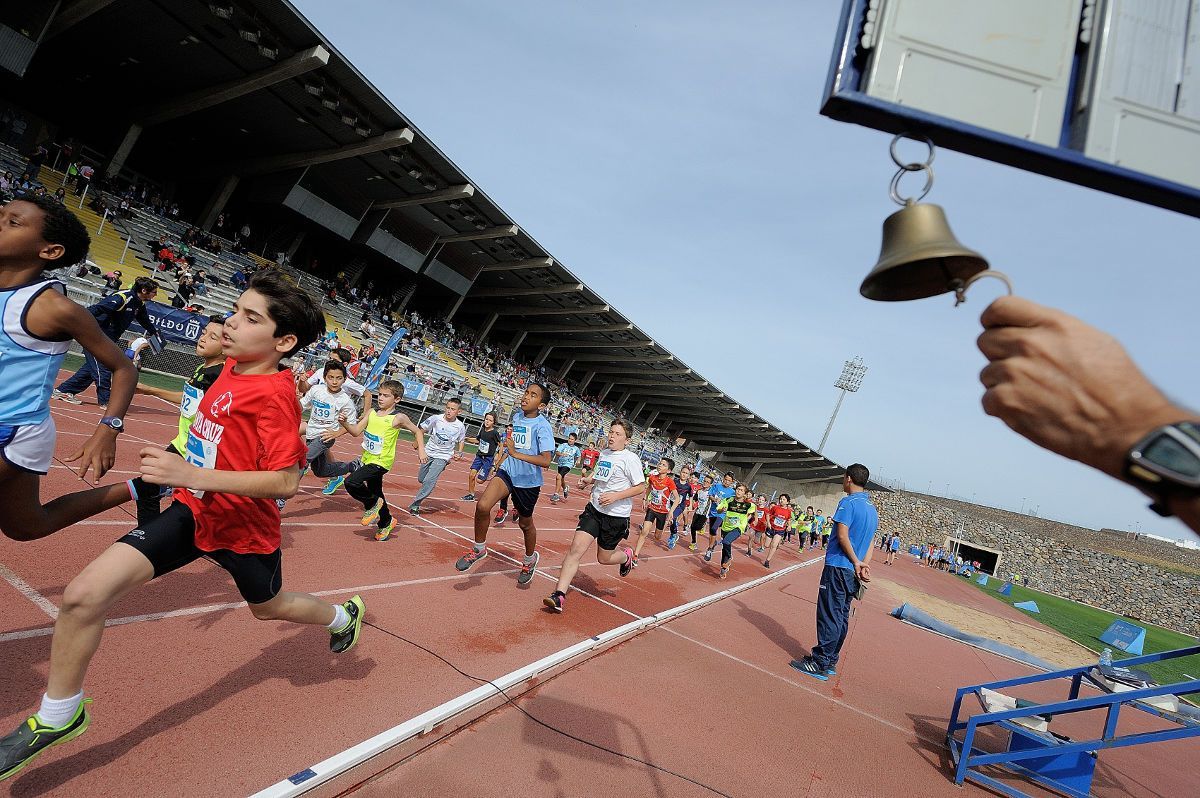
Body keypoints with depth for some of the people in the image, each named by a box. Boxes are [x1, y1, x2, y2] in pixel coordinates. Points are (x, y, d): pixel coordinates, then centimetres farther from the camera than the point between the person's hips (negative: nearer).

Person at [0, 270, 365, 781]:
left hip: (242, 527, -6)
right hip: (192, 510, 6)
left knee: (269, 607, 20)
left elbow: (285, 482, -32)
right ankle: (58, 716, 18)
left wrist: (191, 475, -36)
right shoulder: (232, 367, -4)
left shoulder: (274, 393, -27)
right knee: (83, 595, -7)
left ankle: (344, 614, 52)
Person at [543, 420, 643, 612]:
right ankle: (558, 596, -10)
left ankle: (626, 555, 44)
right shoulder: (603, 453, 8)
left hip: (616, 516, -5)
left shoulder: (630, 459, -13)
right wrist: (590, 479, 9)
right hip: (594, 508, 5)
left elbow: (640, 488, -12)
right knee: (576, 548, -10)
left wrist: (616, 496, -21)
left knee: (603, 558, 9)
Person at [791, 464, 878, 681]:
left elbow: (842, 536, -18)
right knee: (841, 617, 13)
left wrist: (856, 562, -8)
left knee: (829, 615, -4)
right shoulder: (872, 509, 15)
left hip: (838, 567, -9)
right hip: (852, 572, 9)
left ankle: (820, 663, 0)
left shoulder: (848, 502, -12)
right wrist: (864, 564, -1)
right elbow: (870, 542, 11)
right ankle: (831, 661, 20)